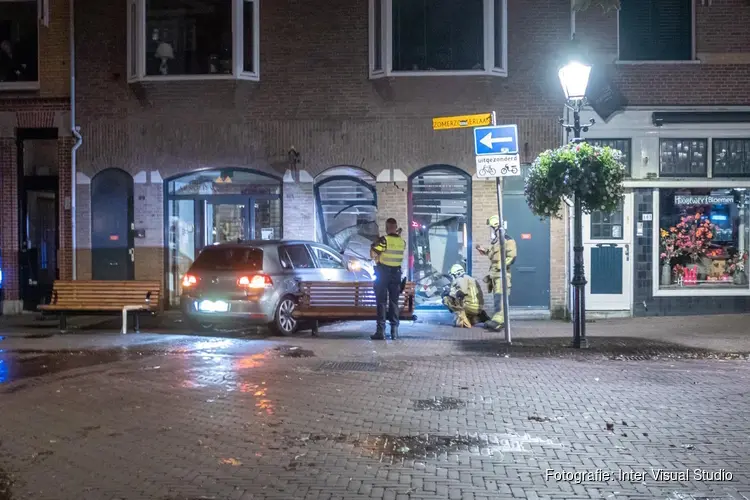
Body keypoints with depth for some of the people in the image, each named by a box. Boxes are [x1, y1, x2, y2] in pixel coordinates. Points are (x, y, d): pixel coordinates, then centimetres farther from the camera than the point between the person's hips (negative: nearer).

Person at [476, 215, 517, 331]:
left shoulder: (507, 240, -8)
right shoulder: (495, 242, 19)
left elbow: (512, 257, -15)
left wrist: (501, 266, -20)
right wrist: (484, 251, 21)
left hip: (502, 274, -9)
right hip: (494, 274, 9)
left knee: (500, 297, -17)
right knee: (496, 297, 9)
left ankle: (498, 320, -26)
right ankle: (501, 320, 14)